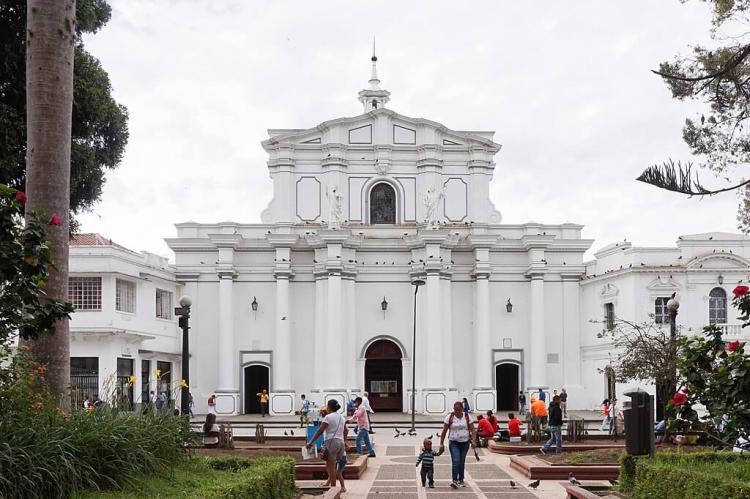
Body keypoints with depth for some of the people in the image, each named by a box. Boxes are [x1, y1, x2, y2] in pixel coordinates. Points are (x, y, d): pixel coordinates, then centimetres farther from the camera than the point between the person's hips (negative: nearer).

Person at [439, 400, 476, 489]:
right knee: (456, 461, -17)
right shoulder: (449, 417, -5)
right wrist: (441, 443, -5)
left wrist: (473, 440, -12)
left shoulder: (467, 417, 0)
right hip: (454, 443, -2)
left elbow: (472, 429, 0)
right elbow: (444, 431, -3)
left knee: (462, 462, 11)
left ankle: (461, 480, 24)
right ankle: (454, 481, -21)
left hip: (465, 443, 2)